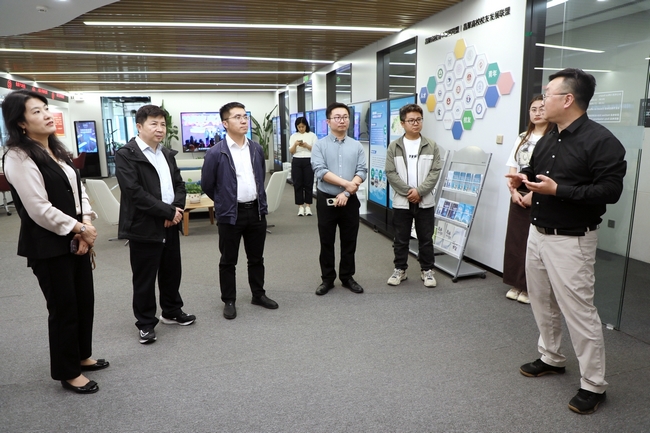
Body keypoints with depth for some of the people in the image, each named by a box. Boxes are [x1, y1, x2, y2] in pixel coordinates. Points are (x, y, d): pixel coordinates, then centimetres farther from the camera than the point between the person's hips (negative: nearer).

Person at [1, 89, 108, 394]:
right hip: (49, 245, -8)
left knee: (85, 301, 17)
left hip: (76, 240, 8)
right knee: (64, 308, 5)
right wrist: (81, 229, -12)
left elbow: (78, 189, 10)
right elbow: (40, 210, -21)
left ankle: (81, 356, 38)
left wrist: (87, 225, -6)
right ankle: (68, 373, 24)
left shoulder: (56, 151, 11)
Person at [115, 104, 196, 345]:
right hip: (144, 227, -6)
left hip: (169, 225, 7)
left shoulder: (167, 153, 13)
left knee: (172, 272, 17)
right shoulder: (126, 154, -10)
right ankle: (145, 323, 21)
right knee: (145, 278, 5)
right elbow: (135, 192, -19)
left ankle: (172, 312, 35)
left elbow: (179, 184, 11)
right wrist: (168, 211, -18)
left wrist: (176, 208, -9)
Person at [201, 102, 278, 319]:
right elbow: (207, 185, -1)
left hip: (256, 211, 4)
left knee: (256, 258, 16)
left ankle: (258, 295, 32)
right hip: (230, 214, -4)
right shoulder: (216, 153, -11)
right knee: (228, 261, 9)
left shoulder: (257, 149, 4)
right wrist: (225, 202, 9)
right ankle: (229, 301, 24)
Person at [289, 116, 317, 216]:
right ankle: (300, 207, 8)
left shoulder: (312, 135, 3)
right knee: (297, 184, 1)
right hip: (297, 161, 2)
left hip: (308, 161, -2)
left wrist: (306, 145, -15)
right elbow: (291, 152, 4)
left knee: (308, 184, 0)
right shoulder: (293, 136, 9)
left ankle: (308, 206, 8)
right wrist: (295, 144, -15)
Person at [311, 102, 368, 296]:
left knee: (349, 241, 10)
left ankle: (347, 277, 25)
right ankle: (327, 279, 21)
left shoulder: (356, 146, 4)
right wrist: (346, 183, -18)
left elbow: (362, 171, -4)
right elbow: (320, 171, -14)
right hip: (326, 200, -2)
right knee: (326, 242, 7)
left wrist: (347, 193, -15)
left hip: (350, 200, 2)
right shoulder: (320, 145, -3)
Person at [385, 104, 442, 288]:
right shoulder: (394, 147, -1)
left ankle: (427, 270, 23)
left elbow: (435, 172, -4)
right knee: (401, 239, 9)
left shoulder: (431, 146, 1)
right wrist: (408, 191, -12)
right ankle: (400, 269, 23)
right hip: (401, 201, 0)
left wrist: (419, 191, -14)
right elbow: (390, 173, -5)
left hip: (425, 201, 1)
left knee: (426, 238, 10)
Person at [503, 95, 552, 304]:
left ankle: (530, 288, 12)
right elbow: (512, 168, 9)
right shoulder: (522, 137, 13)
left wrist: (533, 194, -17)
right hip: (518, 195, 6)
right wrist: (513, 191, -4)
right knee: (514, 241, 9)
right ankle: (517, 285, 21)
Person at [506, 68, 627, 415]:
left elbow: (610, 190, -21)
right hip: (537, 233, 9)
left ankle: (593, 385, 14)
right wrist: (523, 177, 2)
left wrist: (559, 190, -26)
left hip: (571, 241, -8)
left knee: (578, 311, -2)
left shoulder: (600, 140, -15)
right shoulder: (547, 139, 11)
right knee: (541, 301, 18)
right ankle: (551, 358, 37)